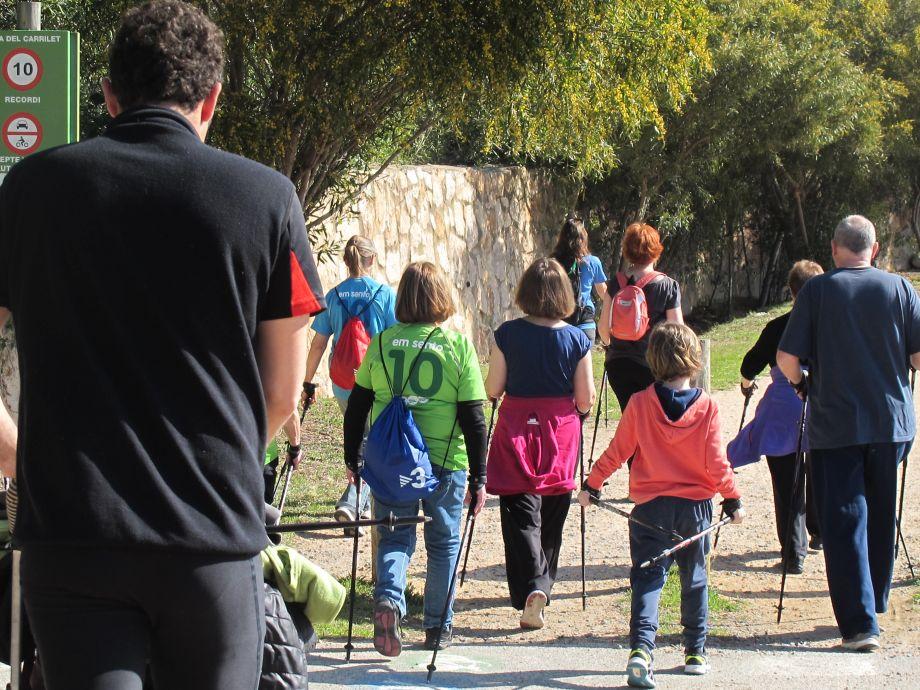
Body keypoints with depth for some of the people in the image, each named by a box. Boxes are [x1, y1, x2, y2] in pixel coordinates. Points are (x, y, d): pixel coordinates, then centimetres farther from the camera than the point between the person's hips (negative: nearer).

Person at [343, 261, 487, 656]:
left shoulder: (382, 343, 2)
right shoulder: (458, 345, -4)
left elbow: (357, 406, 6)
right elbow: (473, 417, -4)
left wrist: (352, 459, 18)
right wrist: (478, 477, 1)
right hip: (444, 459, -1)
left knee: (394, 536, 11)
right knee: (443, 542, 14)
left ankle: (388, 599, -16)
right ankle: (438, 627, 21)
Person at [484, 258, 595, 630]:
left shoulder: (508, 334, -7)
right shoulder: (577, 339, -5)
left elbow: (492, 389, -4)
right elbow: (585, 400, -4)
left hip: (516, 431, -1)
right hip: (561, 433, 1)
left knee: (521, 514, -2)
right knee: (552, 518, 16)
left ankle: (532, 587, -21)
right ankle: (543, 584, 28)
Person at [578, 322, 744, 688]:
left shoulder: (639, 404, -8)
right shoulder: (707, 407, -8)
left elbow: (617, 451, -3)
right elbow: (716, 462, -7)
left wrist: (591, 484, 11)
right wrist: (732, 499, 6)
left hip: (650, 506, -1)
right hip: (695, 506, 1)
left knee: (648, 577, -3)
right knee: (694, 579, 16)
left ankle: (641, 648, -22)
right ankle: (696, 653, 23)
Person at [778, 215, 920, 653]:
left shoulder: (817, 291, -5)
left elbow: (786, 359, -8)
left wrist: (802, 383, 13)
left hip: (835, 424, -3)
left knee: (843, 524, 0)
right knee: (881, 516, 19)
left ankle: (859, 622, -7)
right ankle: (875, 603, 32)